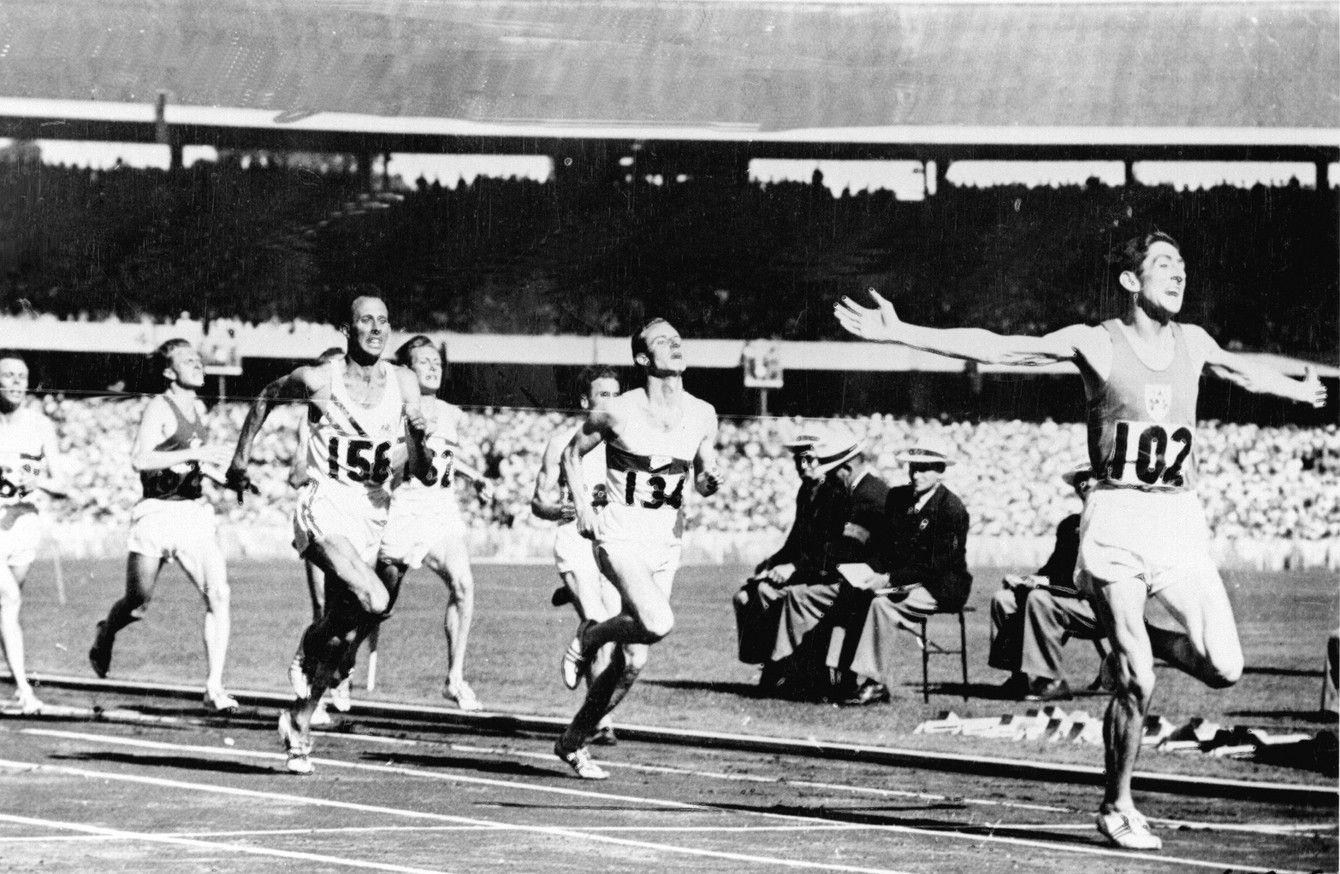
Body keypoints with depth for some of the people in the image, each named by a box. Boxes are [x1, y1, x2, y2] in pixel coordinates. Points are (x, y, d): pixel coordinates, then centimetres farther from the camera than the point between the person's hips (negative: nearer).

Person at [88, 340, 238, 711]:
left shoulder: (198, 408, 13)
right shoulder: (159, 407, -9)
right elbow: (140, 459, -23)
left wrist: (225, 478, 11)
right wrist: (196, 454, -24)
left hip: (195, 513, 5)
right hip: (158, 514, -5)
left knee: (219, 595, -12)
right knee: (137, 605, 3)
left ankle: (214, 688, -11)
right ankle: (105, 636, 39)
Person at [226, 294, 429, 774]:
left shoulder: (403, 384, 2)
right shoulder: (318, 380, -8)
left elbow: (419, 472, 4)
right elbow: (267, 397, 13)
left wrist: (418, 440, -18)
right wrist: (240, 459, 14)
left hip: (372, 514, 5)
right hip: (325, 506, -5)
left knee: (343, 622, 7)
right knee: (374, 601, -26)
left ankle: (300, 720, 21)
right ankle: (308, 665, -3)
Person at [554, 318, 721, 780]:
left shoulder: (703, 415, 3)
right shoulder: (619, 412, -8)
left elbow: (703, 480, 13)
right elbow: (572, 453, 8)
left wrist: (710, 481, -11)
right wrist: (583, 507, -4)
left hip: (666, 539, 5)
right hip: (620, 534, -5)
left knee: (632, 661, 3)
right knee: (657, 623, -29)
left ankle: (574, 740, 21)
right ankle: (589, 638, 2)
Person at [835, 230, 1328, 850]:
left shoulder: (1193, 343, 11)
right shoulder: (1095, 344, -3)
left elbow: (1241, 372, 34)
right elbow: (995, 349, -7)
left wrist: (1296, 390, 51)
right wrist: (901, 334, -15)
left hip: (1180, 519, 5)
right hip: (1118, 519, -4)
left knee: (1223, 669, -6)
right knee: (1135, 685, -9)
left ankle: (1133, 641, 24)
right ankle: (1116, 809, 10)